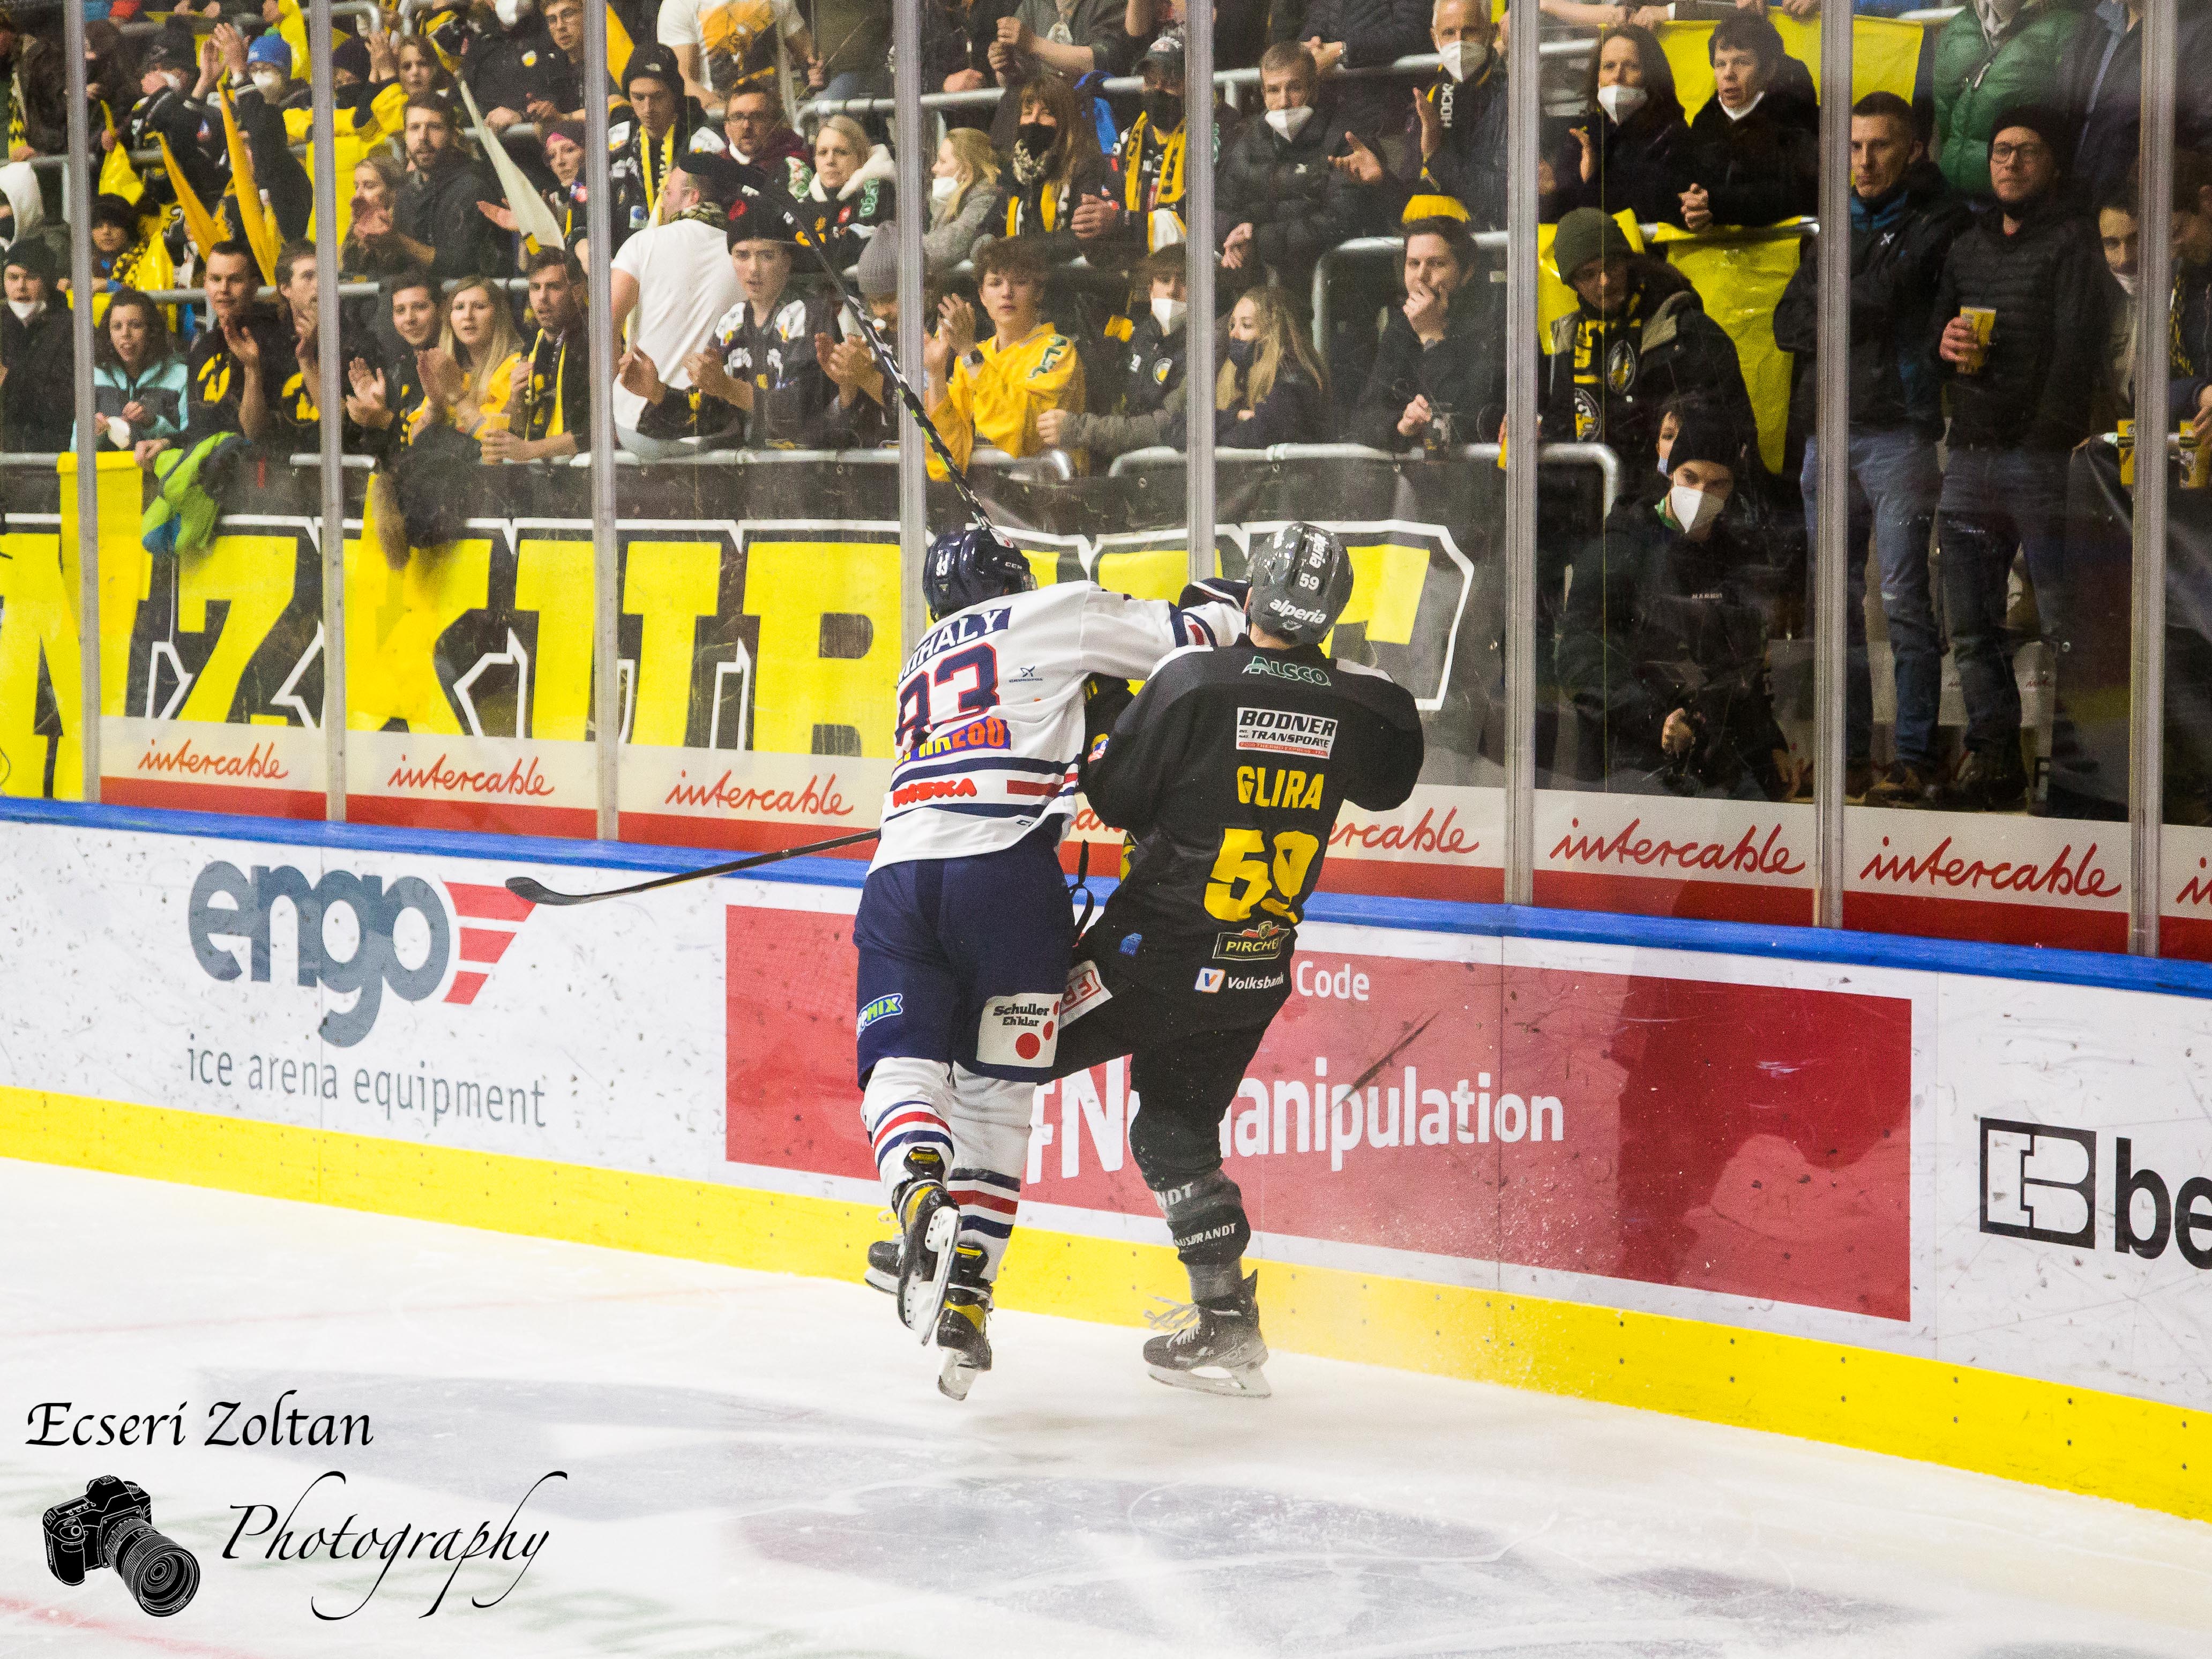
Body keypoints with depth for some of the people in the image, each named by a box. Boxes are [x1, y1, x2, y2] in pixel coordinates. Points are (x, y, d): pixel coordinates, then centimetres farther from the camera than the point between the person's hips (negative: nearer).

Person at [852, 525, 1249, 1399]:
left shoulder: (924, 659, 33)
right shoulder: (1055, 611, 16)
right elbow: (1191, 637, 15)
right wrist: (1218, 606, 35)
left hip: (900, 870, 3)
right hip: (1008, 871, -3)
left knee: (902, 1065, -1)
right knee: (994, 1095, 7)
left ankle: (922, 1195, -34)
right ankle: (967, 1296, 1)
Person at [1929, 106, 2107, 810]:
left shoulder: (2072, 242, 0)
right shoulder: (1968, 246, 20)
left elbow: (2077, 350, -9)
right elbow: (1933, 327, 25)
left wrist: (2048, 442, -19)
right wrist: (1944, 344, 0)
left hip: (2039, 456, -7)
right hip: (1969, 455, 7)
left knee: (2066, 621, -8)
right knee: (1972, 625, 7)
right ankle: (1992, 758, 13)